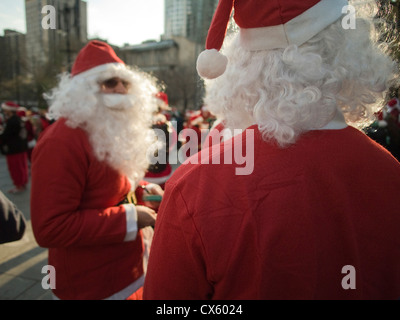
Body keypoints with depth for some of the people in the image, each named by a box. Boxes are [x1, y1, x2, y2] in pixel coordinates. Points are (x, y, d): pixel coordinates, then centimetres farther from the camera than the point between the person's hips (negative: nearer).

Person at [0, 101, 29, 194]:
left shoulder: (11, 121, -20)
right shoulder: (19, 119, 8)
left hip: (13, 149, -9)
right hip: (22, 148, 9)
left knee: (15, 168, 2)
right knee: (22, 166, 16)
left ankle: (19, 186, 11)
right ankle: (23, 184, 27)